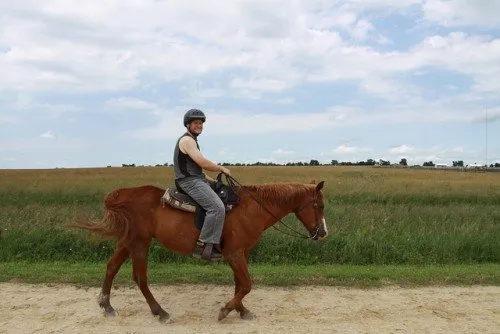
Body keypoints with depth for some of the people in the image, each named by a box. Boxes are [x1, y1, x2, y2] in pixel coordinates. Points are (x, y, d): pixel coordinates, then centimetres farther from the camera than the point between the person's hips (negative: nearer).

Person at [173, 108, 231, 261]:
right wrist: (222, 168, -6)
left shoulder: (191, 140, 23)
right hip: (190, 182, -11)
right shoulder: (187, 140, -10)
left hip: (197, 180, 11)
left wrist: (213, 181, 19)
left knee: (225, 197, 13)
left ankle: (215, 243, 10)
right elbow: (203, 163, -20)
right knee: (217, 207, -24)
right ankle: (202, 245, -21)